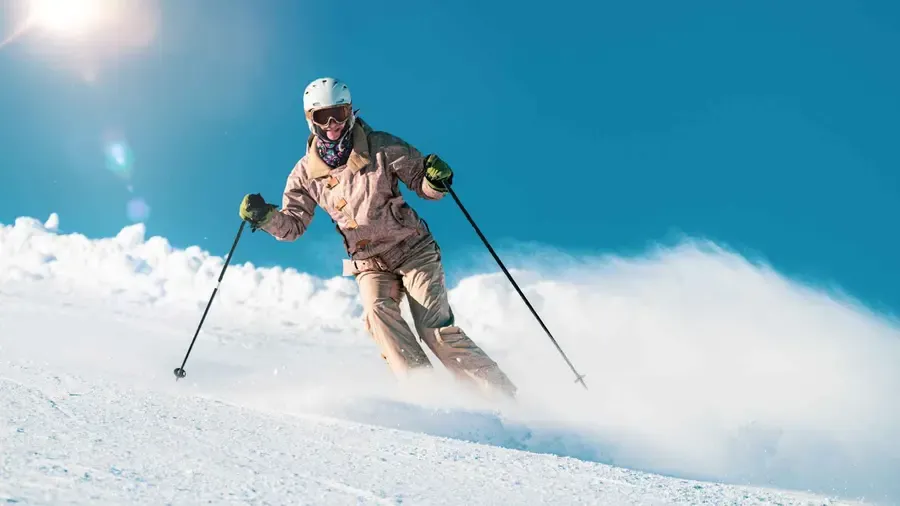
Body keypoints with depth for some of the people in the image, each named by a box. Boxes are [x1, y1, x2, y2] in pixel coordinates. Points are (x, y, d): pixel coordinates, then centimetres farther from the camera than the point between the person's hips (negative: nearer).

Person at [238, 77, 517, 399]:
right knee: (378, 312, -27)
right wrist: (266, 217, -14)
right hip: (370, 264, 3)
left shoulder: (380, 147, -9)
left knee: (436, 329, -16)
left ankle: (501, 397, -8)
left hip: (413, 250, -3)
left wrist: (436, 180, -26)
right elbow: (293, 224, 6)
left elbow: (422, 184, -3)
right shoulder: (306, 173, 0)